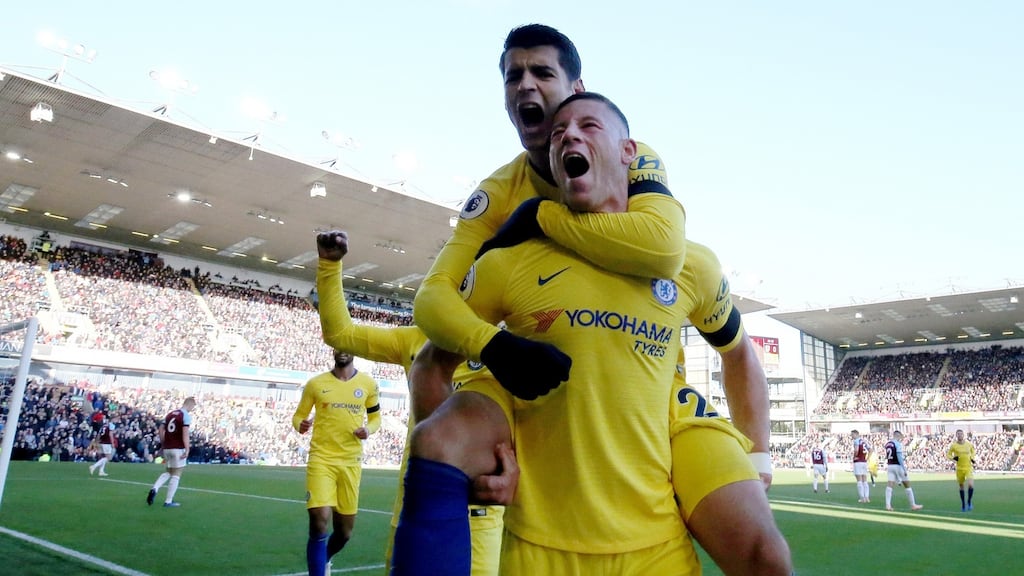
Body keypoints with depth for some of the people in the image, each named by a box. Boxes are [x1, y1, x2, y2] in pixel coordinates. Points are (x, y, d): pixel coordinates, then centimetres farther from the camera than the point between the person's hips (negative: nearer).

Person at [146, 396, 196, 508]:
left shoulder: (169, 414, 14)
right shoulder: (186, 415, -8)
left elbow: (161, 430, 13)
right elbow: (185, 434, -16)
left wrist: (163, 444, 21)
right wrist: (187, 449, -15)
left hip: (167, 448, 7)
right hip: (178, 449, -7)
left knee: (167, 472, 20)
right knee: (176, 475, 3)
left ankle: (154, 489, -4)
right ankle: (168, 501, 5)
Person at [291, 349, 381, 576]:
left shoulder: (368, 384, 3)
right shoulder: (315, 383, -1)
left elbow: (375, 417, 14)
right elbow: (298, 415, 8)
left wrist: (368, 429, -8)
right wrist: (300, 425, -16)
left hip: (351, 461, 2)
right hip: (321, 458, -2)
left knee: (345, 530, 11)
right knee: (320, 520, -18)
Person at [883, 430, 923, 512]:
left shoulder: (887, 444, 11)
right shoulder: (898, 444, -10)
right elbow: (899, 457, -18)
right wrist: (904, 469, -17)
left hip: (890, 466, 6)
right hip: (897, 465, -6)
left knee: (890, 485, -2)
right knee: (907, 485, 7)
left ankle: (888, 505, -13)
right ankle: (913, 505, 14)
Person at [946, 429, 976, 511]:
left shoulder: (969, 444, -1)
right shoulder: (953, 445, -5)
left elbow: (973, 451, 20)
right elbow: (948, 454, 4)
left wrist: (972, 458, 3)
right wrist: (953, 458, -16)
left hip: (969, 468, 0)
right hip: (959, 468, 0)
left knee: (971, 485, -19)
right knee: (961, 486, 10)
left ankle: (969, 501, 4)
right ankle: (963, 503, 28)